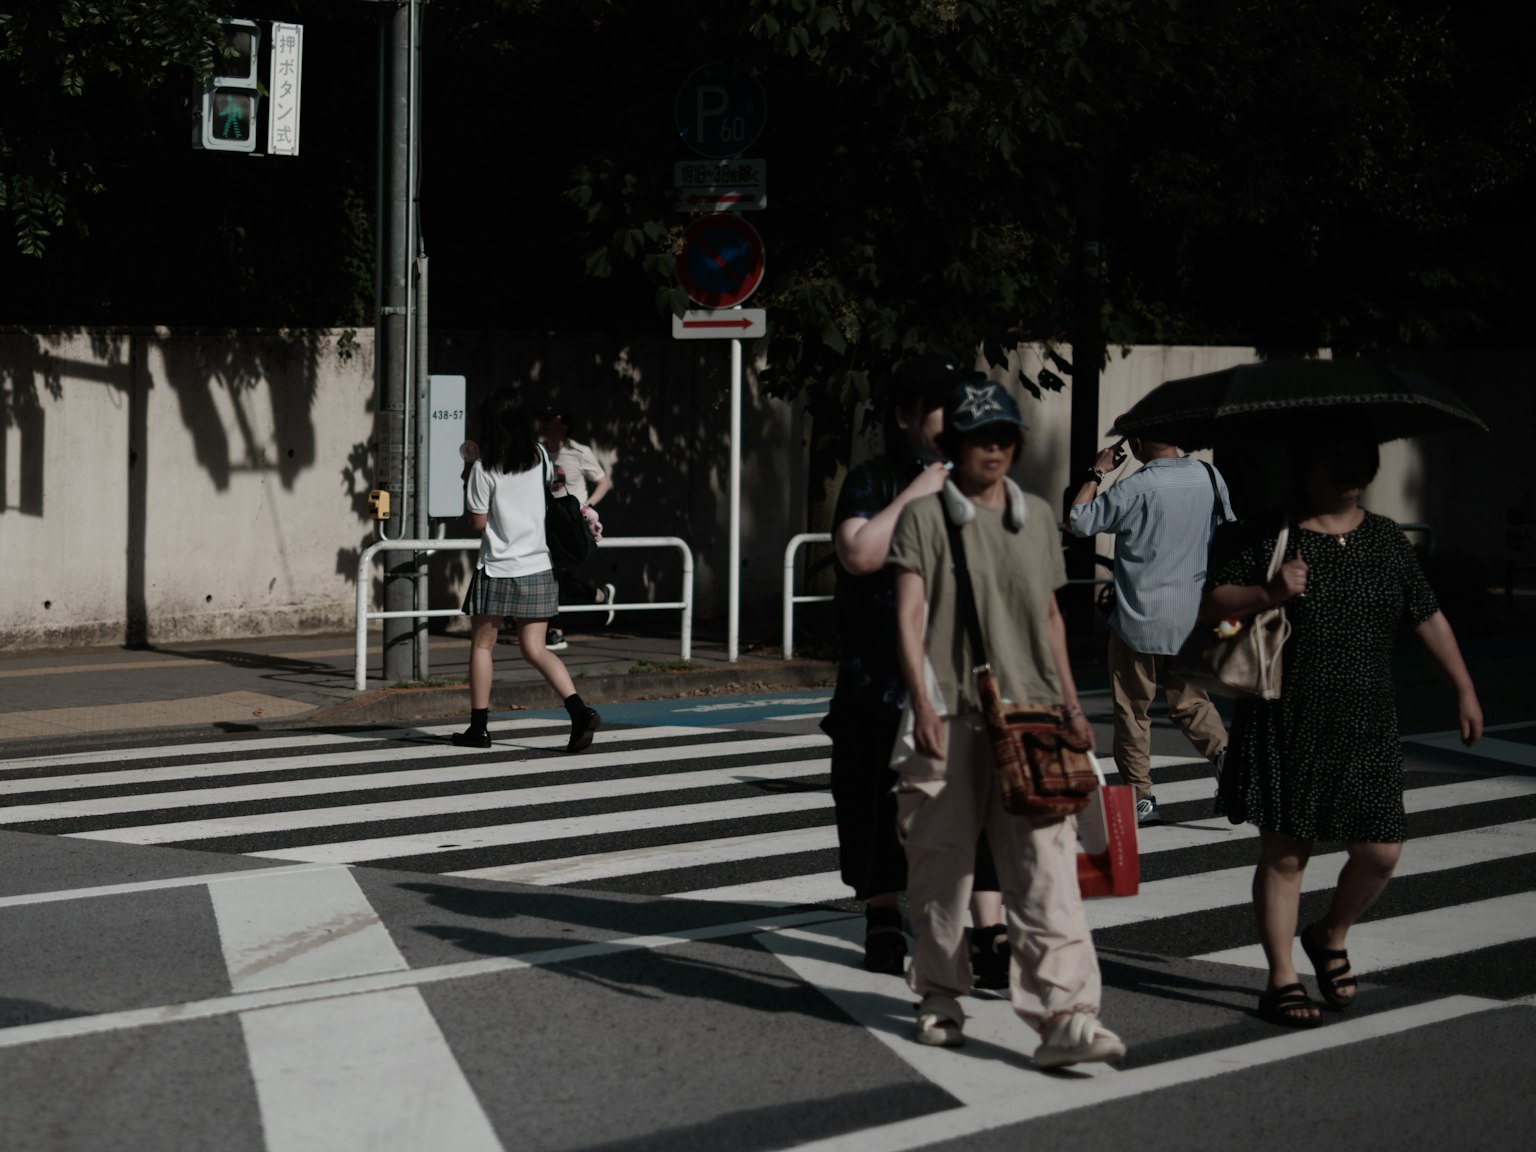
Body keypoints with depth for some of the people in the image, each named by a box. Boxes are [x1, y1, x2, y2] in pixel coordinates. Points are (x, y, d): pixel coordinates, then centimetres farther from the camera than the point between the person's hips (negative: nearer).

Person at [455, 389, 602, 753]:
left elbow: (478, 522, -7)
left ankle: (478, 726, 13)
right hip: (537, 570, 4)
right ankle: (580, 711, -14)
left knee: (481, 646, 11)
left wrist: (469, 485, 8)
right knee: (535, 650, 4)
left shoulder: (485, 468, -11)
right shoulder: (539, 457, 4)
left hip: (497, 571, -4)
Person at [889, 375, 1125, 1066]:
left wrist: (1070, 702, 16)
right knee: (940, 864, 6)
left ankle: (1063, 1017, -14)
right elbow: (909, 614, -7)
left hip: (1030, 714, 3)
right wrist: (923, 703, -17)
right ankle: (940, 996, 25)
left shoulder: (1037, 517, 14)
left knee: (1046, 866, -9)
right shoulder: (925, 516, 1)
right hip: (951, 718, -3)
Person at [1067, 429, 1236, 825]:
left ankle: (1141, 796, 8)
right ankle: (1225, 753, -8)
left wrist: (1096, 473, -1)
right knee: (1189, 701, 16)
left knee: (1132, 709, 7)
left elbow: (1078, 521, -12)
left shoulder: (1135, 488, -17)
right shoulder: (1210, 478, 0)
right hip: (1191, 617, 5)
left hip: (1139, 618, -5)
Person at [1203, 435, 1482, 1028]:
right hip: (1286, 727, -4)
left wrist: (1464, 689, 15)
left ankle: (1329, 938, 30)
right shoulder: (1271, 536, -3)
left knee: (1380, 850, 2)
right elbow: (1210, 606, -5)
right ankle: (1282, 979, 13)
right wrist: (1265, 594, -23)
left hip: (1365, 729, 4)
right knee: (1284, 853, 1)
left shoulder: (1386, 540, 9)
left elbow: (1428, 617, 15)